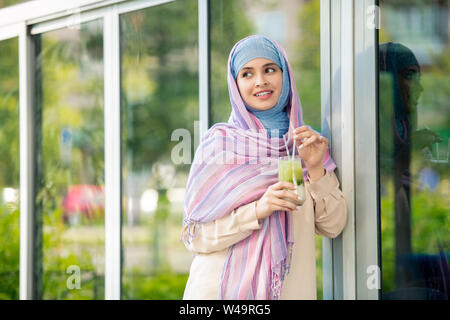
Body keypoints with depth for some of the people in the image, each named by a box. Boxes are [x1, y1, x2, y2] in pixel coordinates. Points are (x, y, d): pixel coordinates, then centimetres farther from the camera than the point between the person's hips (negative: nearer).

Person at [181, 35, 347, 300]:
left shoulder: (305, 142, 5)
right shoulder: (220, 141, -5)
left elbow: (332, 227, 1)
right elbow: (194, 235, -9)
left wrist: (315, 169, -12)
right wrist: (257, 211, -21)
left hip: (291, 287, 3)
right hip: (223, 287, -3)